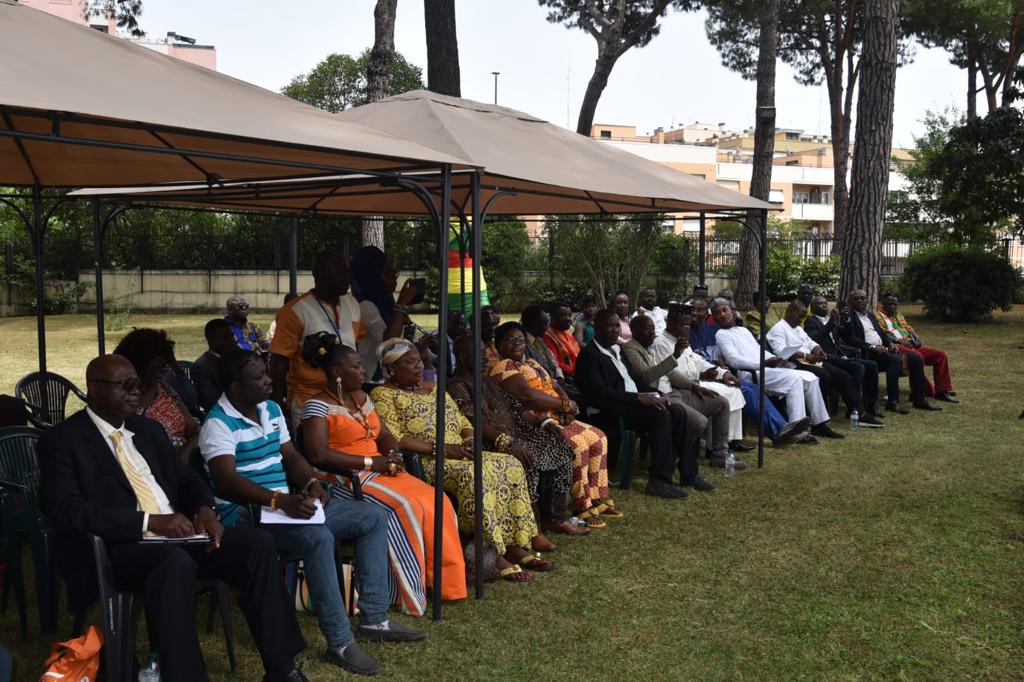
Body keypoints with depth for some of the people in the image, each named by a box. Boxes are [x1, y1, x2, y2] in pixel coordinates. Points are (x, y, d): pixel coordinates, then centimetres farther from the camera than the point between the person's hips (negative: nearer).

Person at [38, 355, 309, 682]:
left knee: (258, 542, -14)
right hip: (113, 549, -7)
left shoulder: (149, 429, 18)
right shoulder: (61, 440, -3)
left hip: (174, 536, 7)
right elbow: (66, 511, -16)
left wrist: (204, 508, -3)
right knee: (176, 562, -38)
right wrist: (149, 521, -23)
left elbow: (187, 478, 21)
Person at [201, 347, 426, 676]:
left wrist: (312, 484, -5)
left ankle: (374, 618, 3)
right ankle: (339, 642, -27)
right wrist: (278, 500, -36)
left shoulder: (271, 409, 13)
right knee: (318, 538, -37)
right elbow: (226, 481, -26)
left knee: (375, 517, 2)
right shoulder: (218, 423, -14)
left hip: (288, 504, 9)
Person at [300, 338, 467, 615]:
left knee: (437, 502, -14)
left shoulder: (362, 397, 16)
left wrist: (393, 454, -5)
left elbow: (384, 435, 20)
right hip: (346, 479, -8)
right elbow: (318, 455, -20)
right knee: (406, 507, -29)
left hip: (380, 471, 8)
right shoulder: (318, 405, -9)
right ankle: (409, 593, -18)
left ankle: (444, 579, -7)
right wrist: (370, 462, -18)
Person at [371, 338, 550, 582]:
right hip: (422, 463, -7)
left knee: (510, 465, -14)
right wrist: (443, 448, -19)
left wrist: (469, 442, -1)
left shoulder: (434, 389, 25)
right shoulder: (383, 395, 0)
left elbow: (463, 422, 24)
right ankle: (495, 556, -32)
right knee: (472, 473, -34)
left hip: (459, 457, 8)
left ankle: (515, 546, -15)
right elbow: (393, 439, -14)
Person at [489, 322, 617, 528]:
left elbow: (555, 386, 17)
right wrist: (564, 405, -14)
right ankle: (582, 508, -16)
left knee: (597, 437, 3)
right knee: (577, 445, -25)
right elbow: (527, 395, -22)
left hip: (555, 418, 10)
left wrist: (569, 403, -7)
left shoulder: (531, 363, 22)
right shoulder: (503, 367, -9)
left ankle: (597, 499, 6)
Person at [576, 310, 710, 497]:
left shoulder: (616, 350, 21)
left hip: (633, 402, 9)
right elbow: (599, 391, -20)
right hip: (615, 411, -9)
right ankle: (659, 481, -25)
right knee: (661, 415, -27)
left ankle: (688, 473, -3)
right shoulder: (589, 354, -8)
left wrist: (656, 394, 6)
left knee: (677, 412, -8)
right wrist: (638, 398, -22)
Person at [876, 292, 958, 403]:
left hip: (911, 346, 9)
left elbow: (908, 327, 26)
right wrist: (901, 341, -18)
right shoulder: (878, 315, 1)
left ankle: (941, 391, -3)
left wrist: (916, 337, 2)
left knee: (940, 355, -4)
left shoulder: (898, 314, 27)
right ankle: (927, 392, -28)